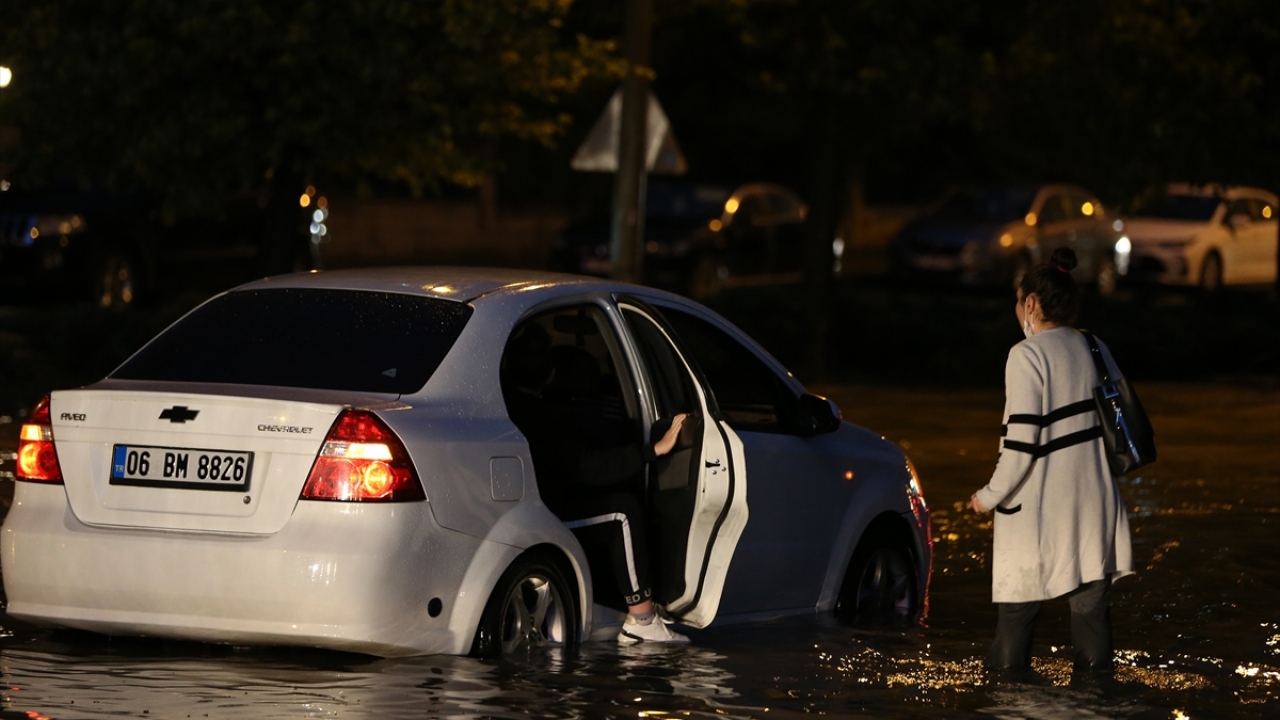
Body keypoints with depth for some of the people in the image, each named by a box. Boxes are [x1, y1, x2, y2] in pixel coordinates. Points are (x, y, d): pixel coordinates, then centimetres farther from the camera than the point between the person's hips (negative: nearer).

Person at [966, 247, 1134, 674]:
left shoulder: (1027, 355, -12)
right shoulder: (1095, 350, 8)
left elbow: (1021, 439, -17)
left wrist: (992, 495, -7)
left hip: (1037, 513, -6)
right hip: (1094, 511, 6)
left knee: (1017, 610, 4)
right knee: (1092, 609, 7)